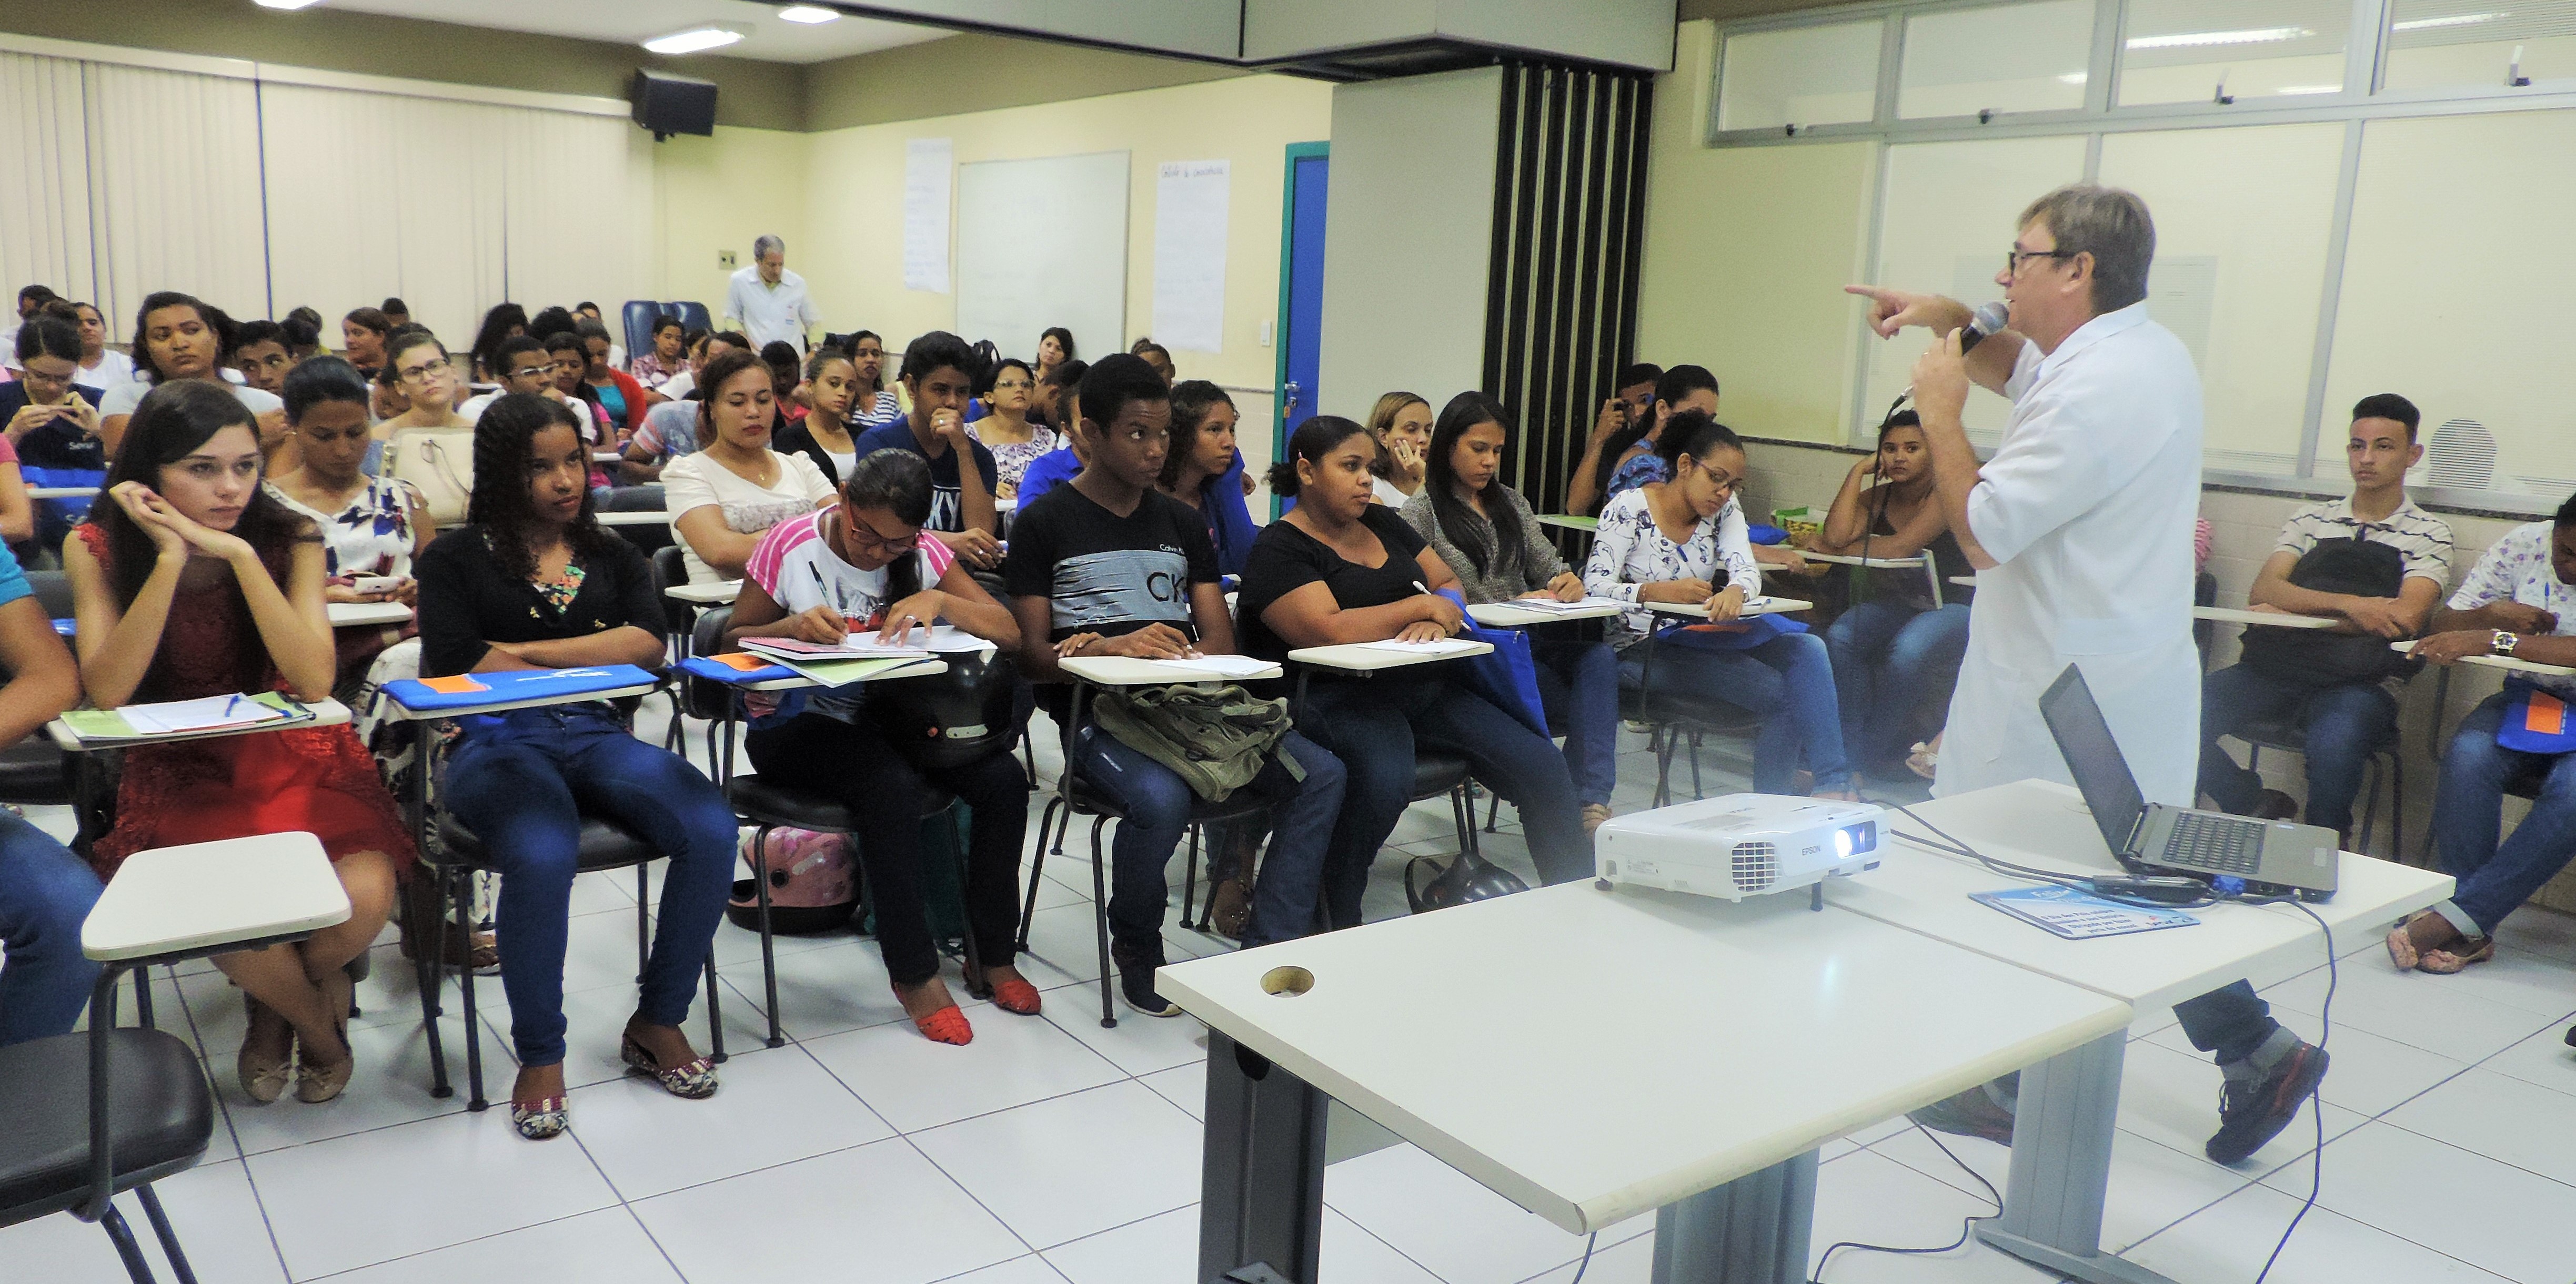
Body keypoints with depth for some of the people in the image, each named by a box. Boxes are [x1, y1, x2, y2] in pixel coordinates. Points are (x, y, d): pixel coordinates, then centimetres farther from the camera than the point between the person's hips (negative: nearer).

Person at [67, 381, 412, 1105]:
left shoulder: (288, 540, -5)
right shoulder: (96, 549, -5)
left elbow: (314, 682, -18)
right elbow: (107, 693, -17)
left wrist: (239, 554, -24)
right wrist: (169, 559, -23)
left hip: (292, 759, 1)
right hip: (180, 774, 0)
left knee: (364, 897, -27)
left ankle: (277, 1005, 11)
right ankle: (319, 1028, 5)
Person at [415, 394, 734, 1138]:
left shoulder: (610, 556, 19)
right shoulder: (457, 560, 10)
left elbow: (648, 644, 0)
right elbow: (457, 672, -5)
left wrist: (526, 652, -6)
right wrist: (595, 661, -1)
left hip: (596, 736, 3)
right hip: (498, 744, -3)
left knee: (711, 830, -25)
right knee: (543, 856, -36)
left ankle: (658, 1022, -5)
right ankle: (540, 1056, -14)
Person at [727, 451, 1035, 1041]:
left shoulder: (922, 552, 0)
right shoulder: (791, 545, -8)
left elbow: (1008, 632, -5)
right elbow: (734, 642, -4)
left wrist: (940, 600, -22)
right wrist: (792, 627, -24)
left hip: (888, 713, 4)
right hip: (795, 724, -4)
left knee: (1003, 778, -21)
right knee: (894, 789, -35)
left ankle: (994, 957, -4)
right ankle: (914, 974, -16)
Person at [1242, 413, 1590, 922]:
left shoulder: (1382, 523, 19)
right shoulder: (1279, 550, -3)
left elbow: (1449, 584, 19)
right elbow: (1327, 630, -18)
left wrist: (1439, 620, -7)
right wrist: (1422, 605, -7)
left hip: (1425, 685, 7)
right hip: (1341, 694, -7)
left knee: (1542, 766, -9)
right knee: (1385, 779, -38)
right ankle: (1337, 928, -18)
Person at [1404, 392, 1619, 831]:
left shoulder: (1512, 503, 21)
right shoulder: (1422, 513, 0)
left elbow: (1548, 565, 16)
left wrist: (1568, 581, -10)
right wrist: (1516, 604, -17)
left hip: (1529, 638, 5)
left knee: (1600, 657, -29)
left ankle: (1592, 802, -35)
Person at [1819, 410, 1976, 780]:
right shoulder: (1876, 498, 6)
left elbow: (1902, 546, -22)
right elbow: (1836, 536, -14)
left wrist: (1836, 550, -11)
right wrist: (1858, 470, -7)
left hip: (1952, 608, -5)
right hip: (1895, 606, 5)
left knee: (1908, 651, -36)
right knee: (1839, 637, -26)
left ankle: (1863, 764, -24)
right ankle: (1847, 757, -29)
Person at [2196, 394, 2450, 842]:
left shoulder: (2429, 533, 8)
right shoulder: (2311, 520, 17)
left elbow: (2405, 618, -9)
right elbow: (2263, 591, 1)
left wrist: (2295, 613, -7)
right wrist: (2347, 604, -17)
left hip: (2359, 681, -3)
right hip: (2280, 667, 3)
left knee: (2335, 737, -39)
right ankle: (2260, 811, -1)